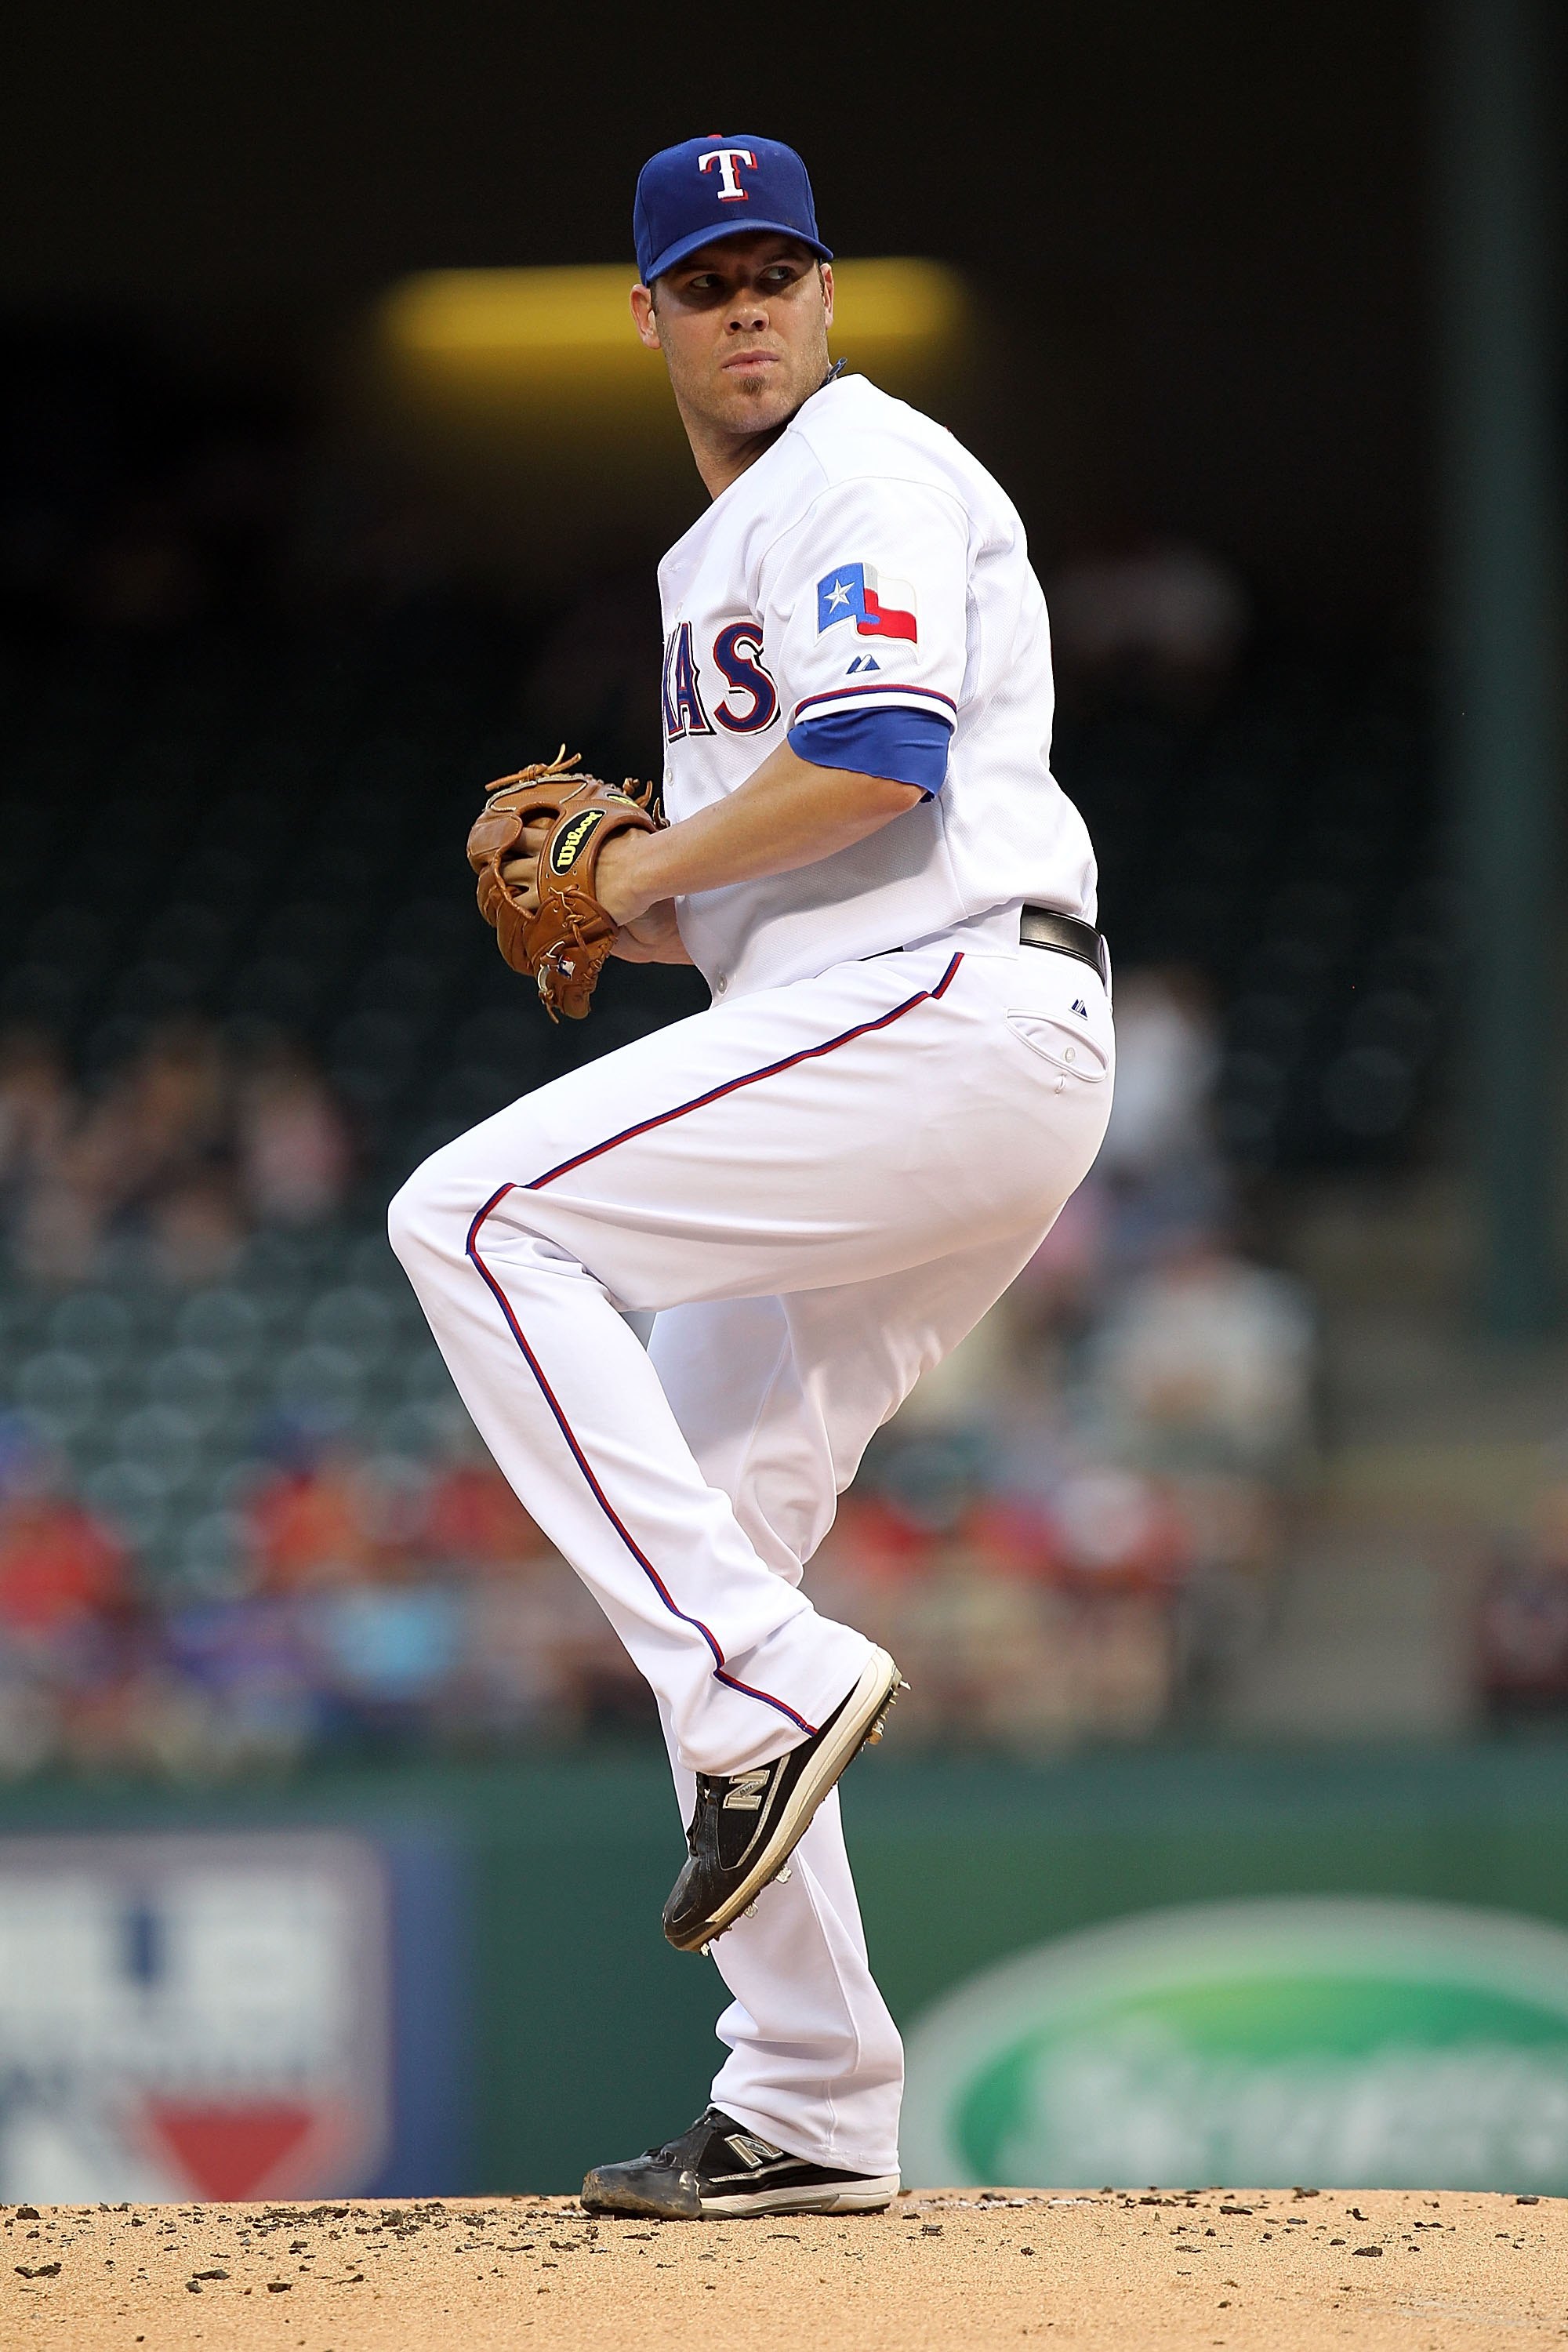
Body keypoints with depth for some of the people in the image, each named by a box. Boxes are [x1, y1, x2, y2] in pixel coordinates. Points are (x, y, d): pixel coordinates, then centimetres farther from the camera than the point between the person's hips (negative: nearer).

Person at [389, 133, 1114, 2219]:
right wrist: (630, 923, 13)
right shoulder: (722, 548, 27)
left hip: (950, 1016, -10)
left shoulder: (870, 472, -4)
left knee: (480, 1216, -20)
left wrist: (653, 865, -7)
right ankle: (810, 2114, 8)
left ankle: (764, 1676, -23)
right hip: (880, 1051, 10)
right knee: (690, 1550, 7)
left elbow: (879, 762, -20)